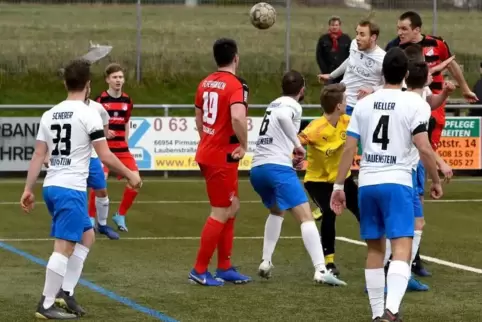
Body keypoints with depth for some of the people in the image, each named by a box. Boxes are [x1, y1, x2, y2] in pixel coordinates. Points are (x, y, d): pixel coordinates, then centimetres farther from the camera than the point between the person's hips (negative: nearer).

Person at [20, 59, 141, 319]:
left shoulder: (50, 114, 10)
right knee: (64, 247, -6)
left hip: (51, 186, 8)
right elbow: (105, 156, -9)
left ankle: (66, 291, 15)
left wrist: (28, 189, 13)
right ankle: (46, 306, -6)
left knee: (87, 236, 21)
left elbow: (38, 155, 9)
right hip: (71, 189, -8)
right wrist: (130, 175, 4)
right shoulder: (88, 115, -9)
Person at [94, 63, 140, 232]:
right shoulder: (100, 99, -9)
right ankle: (90, 218, -3)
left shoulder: (127, 100, 8)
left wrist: (126, 145, 15)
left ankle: (120, 216, 17)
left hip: (121, 148, 5)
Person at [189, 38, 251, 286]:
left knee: (231, 208, 17)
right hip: (223, 157, -8)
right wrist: (244, 145, -19)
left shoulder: (206, 83, 9)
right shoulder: (236, 85, -16)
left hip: (207, 152, 8)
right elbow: (238, 118, -32)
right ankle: (200, 270, 4)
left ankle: (224, 268, 20)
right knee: (221, 213, 0)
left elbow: (198, 119, 18)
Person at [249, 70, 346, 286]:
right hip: (277, 166, -8)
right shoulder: (292, 106, 1)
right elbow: (282, 117, -23)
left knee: (276, 211, 33)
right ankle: (320, 270, -27)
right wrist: (298, 144, -17)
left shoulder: (274, 105, 24)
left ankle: (266, 262, 25)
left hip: (256, 168, 8)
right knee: (306, 217, -13)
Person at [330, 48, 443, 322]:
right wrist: (436, 181, 3)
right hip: (397, 183, -5)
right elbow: (424, 148, -10)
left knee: (375, 249, 16)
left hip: (367, 184, 5)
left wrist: (339, 186, 13)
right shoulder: (414, 102, -3)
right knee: (402, 249, -10)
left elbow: (349, 148, 8)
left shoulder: (364, 103, 10)